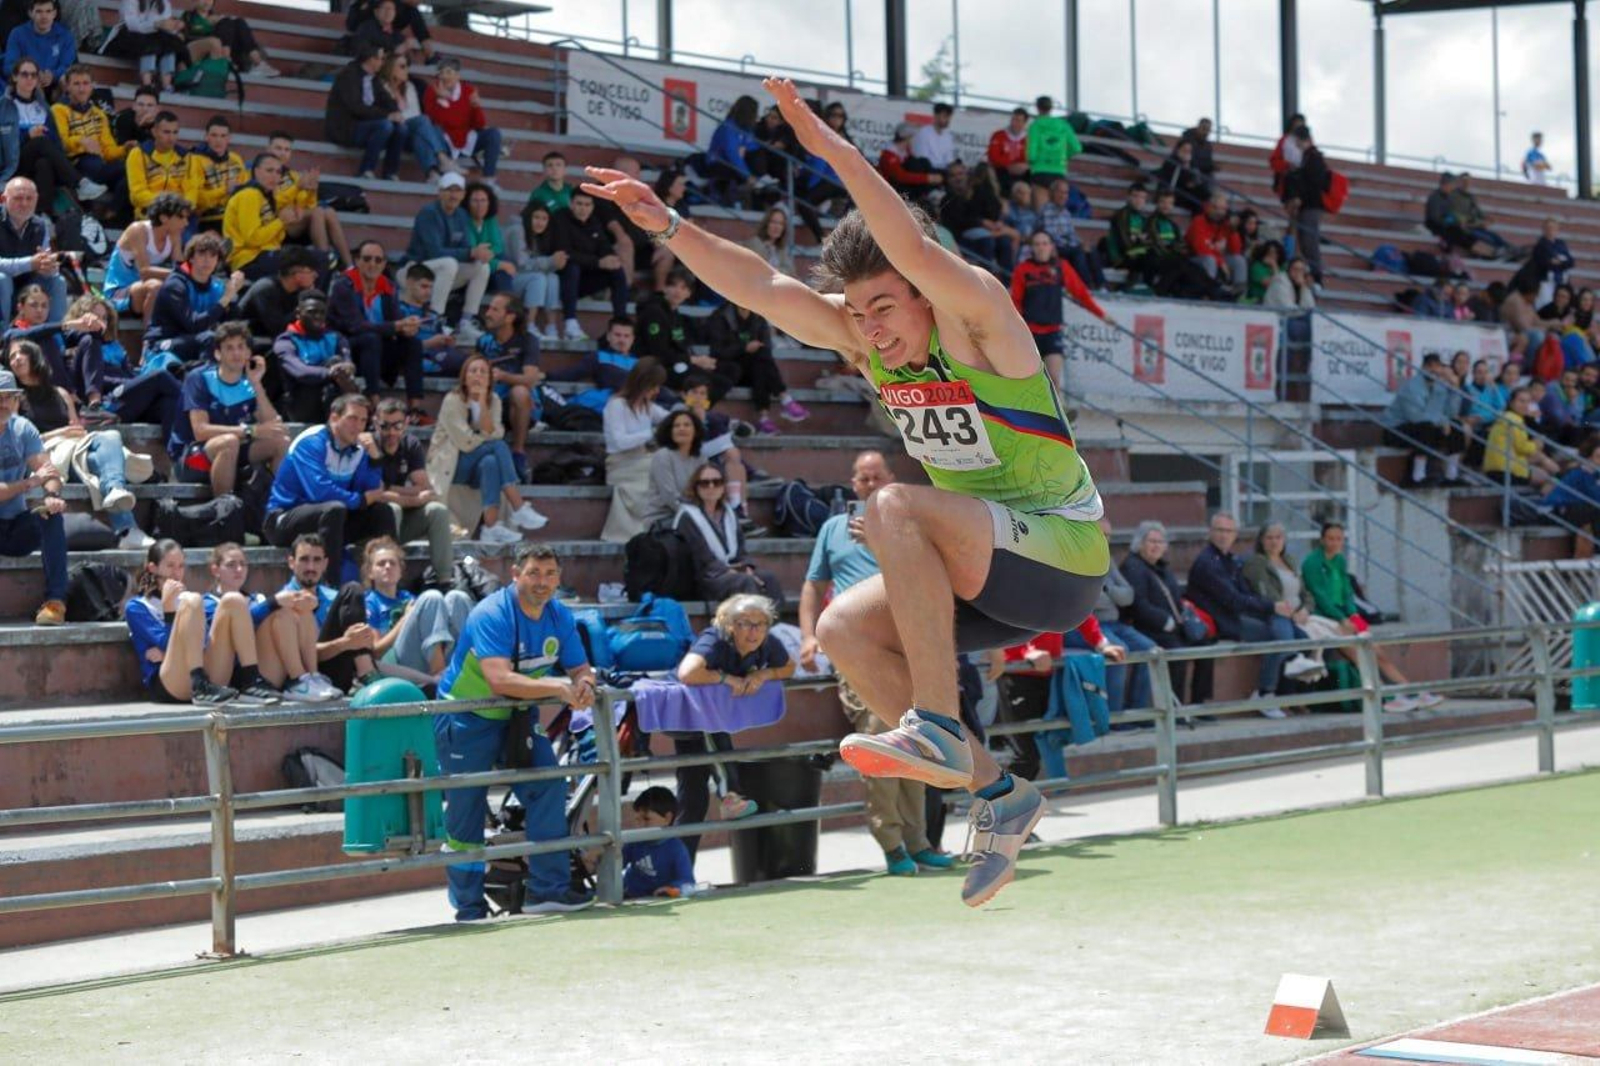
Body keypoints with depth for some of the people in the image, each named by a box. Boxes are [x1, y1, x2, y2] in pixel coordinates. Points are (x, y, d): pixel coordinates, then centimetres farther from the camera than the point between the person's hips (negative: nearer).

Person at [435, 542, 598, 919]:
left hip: (516, 718, 6)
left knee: (549, 786, -12)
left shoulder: (559, 617, -1)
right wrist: (558, 687, -37)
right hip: (467, 721, -6)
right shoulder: (491, 616, -24)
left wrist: (583, 685, -22)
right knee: (466, 813, -1)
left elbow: (581, 669, 3)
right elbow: (500, 680, -35)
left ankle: (547, 889, -6)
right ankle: (468, 907, 11)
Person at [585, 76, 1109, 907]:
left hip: (1061, 557, -9)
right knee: (843, 631, -8)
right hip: (988, 573, 9)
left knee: (894, 509, -29)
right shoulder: (863, 338, 3)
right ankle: (996, 794, -3)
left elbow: (916, 252, -38)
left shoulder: (976, 316, -18)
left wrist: (833, 149, -46)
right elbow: (760, 288, -2)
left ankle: (938, 728, -28)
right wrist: (667, 226, -14)